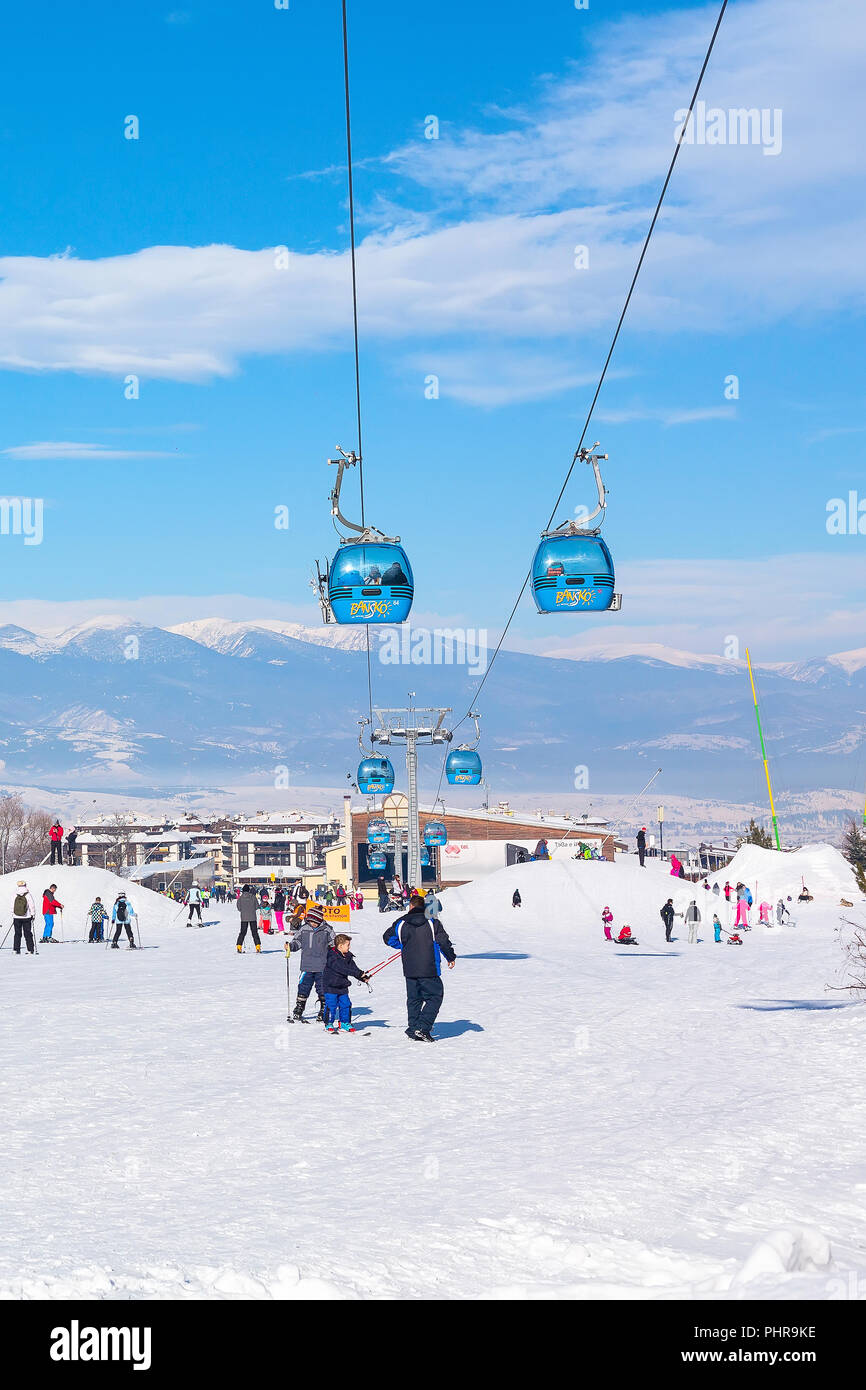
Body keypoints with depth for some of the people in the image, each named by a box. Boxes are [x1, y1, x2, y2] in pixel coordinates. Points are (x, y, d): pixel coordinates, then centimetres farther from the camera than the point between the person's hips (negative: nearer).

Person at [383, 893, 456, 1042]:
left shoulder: (401, 923, 3)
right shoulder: (432, 922, -5)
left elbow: (387, 937, 11)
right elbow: (443, 941, -5)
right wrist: (451, 957, 10)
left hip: (409, 970, 3)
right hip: (429, 970, -3)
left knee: (413, 999, 15)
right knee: (435, 996, 5)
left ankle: (413, 1030, 14)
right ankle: (423, 1028, -7)